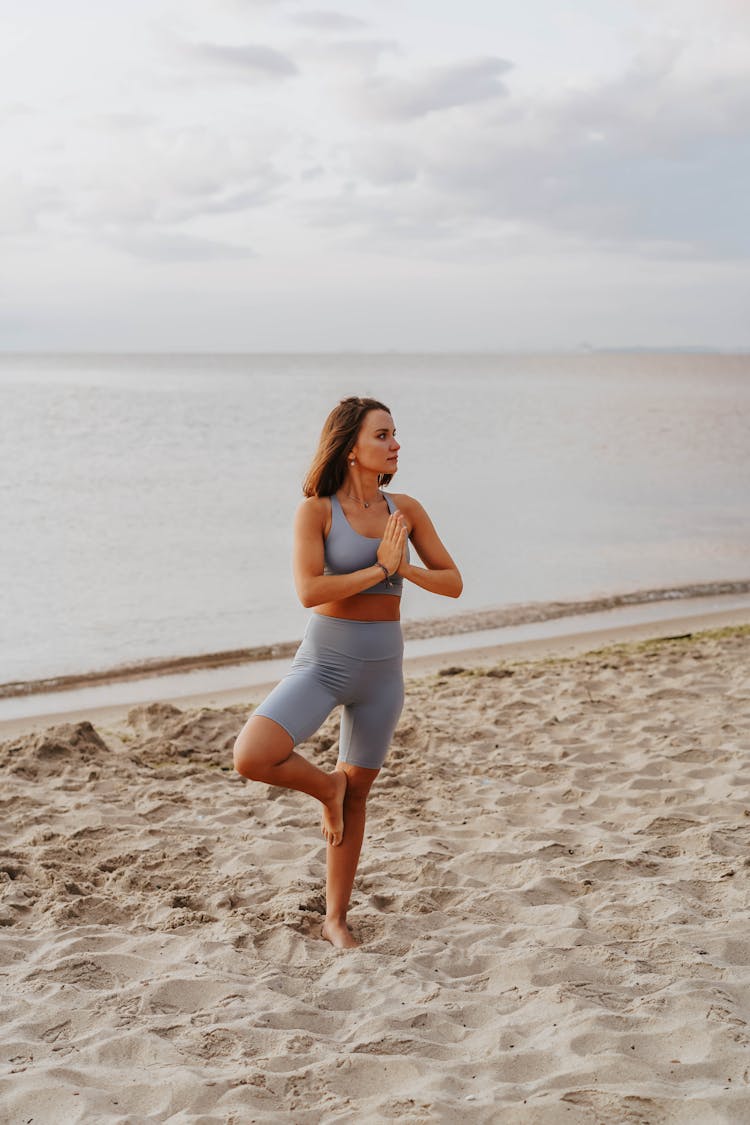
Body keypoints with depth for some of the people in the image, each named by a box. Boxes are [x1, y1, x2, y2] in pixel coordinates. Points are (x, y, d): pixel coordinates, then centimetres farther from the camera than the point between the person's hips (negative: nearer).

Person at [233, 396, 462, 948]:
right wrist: (379, 569, -17)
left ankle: (336, 917, 26)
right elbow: (310, 590, -21)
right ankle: (326, 785, 8)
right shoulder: (317, 511, -10)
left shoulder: (405, 509, 3)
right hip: (323, 660, -3)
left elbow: (453, 583, 4)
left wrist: (405, 567, -15)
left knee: (356, 794, 12)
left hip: (383, 668, 4)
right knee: (251, 757, -24)